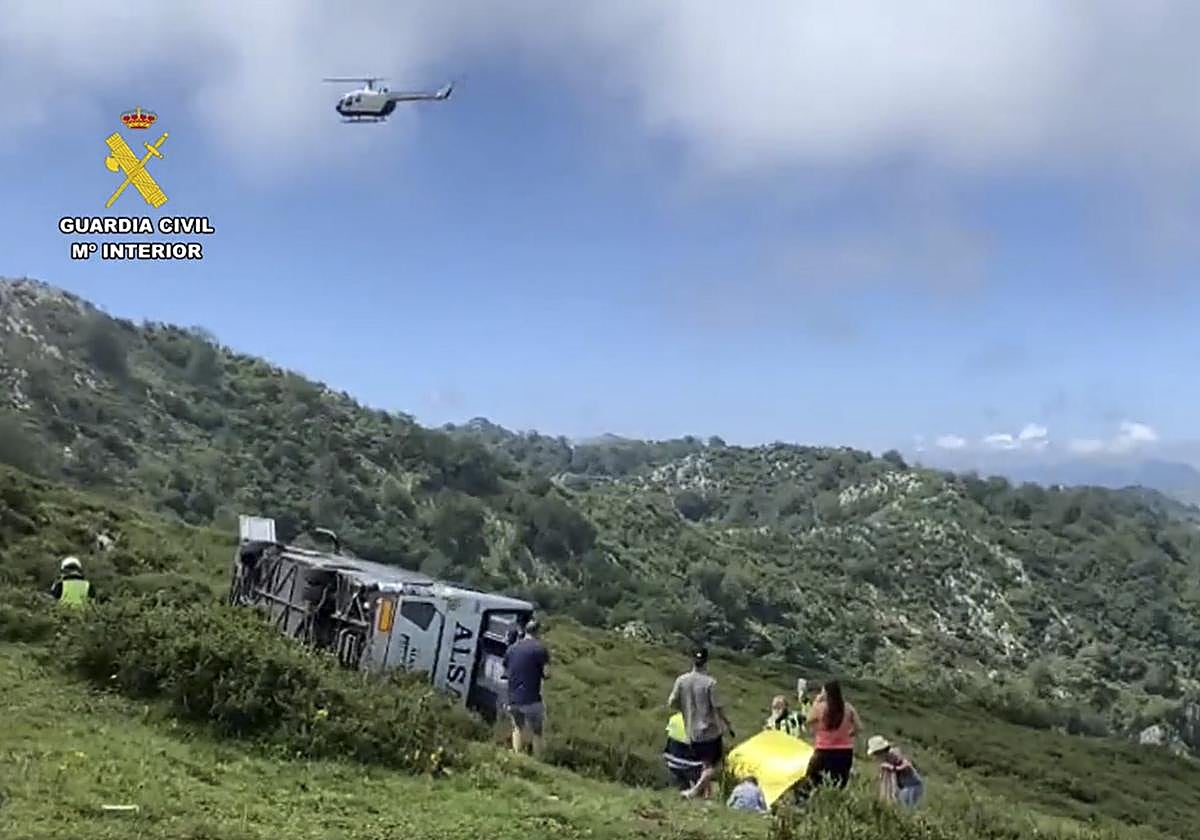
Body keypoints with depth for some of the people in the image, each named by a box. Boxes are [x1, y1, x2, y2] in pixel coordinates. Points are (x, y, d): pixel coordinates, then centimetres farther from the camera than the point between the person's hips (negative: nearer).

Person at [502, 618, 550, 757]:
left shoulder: (511, 649, 9)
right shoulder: (540, 648, -7)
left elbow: (506, 672, 15)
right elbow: (547, 674, -12)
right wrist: (538, 673, 9)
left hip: (513, 699, 5)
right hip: (532, 699, -5)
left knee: (518, 729, 20)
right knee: (537, 732, 8)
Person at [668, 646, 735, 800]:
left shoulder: (681, 680, -4)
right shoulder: (709, 682, -16)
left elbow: (671, 703, 0)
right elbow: (718, 707, -13)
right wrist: (728, 725, 1)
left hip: (693, 731, 5)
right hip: (710, 730, -5)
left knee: (704, 763, 20)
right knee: (715, 764, 5)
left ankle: (707, 791, 18)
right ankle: (696, 789, -10)